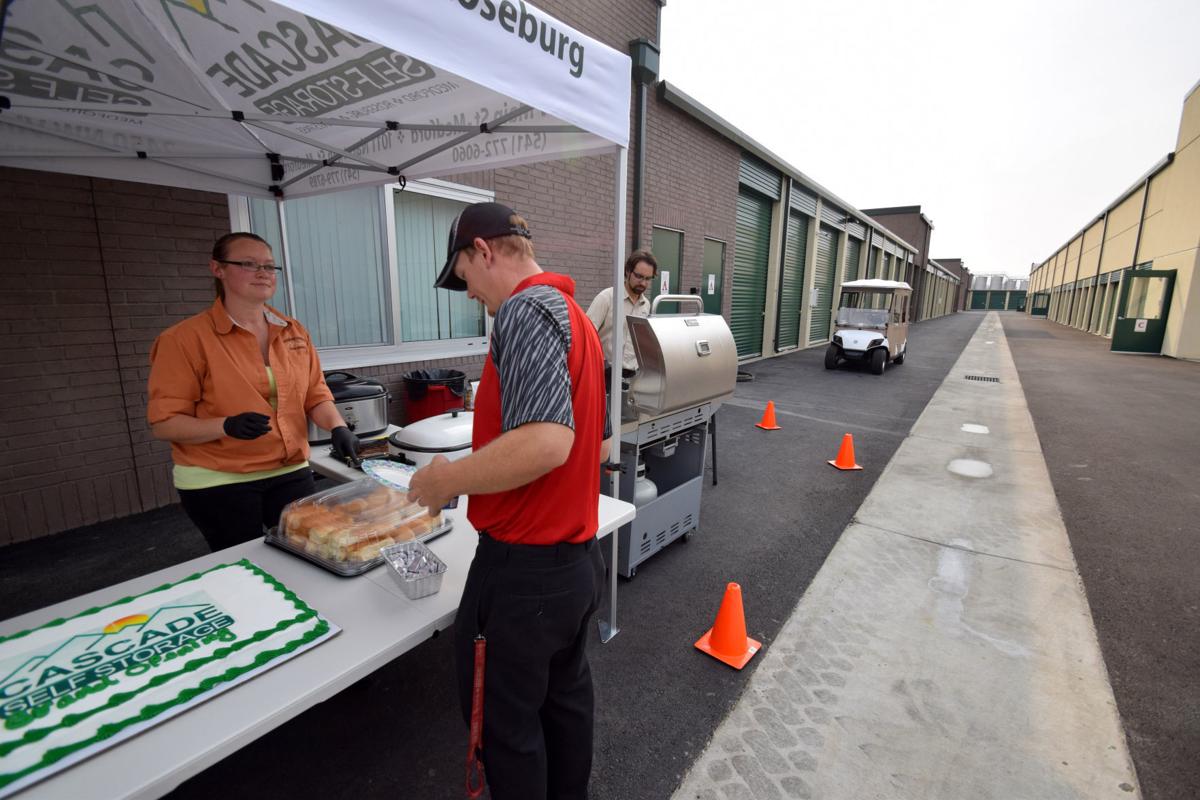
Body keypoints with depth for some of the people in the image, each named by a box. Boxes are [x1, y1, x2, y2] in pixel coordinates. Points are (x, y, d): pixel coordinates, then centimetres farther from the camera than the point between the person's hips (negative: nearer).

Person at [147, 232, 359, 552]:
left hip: (291, 472, 4)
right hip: (218, 483, -4)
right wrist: (227, 426, -26)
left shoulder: (294, 332, 5)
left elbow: (316, 394, 7)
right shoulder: (186, 338, -9)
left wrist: (337, 427, -11)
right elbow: (164, 423, -9)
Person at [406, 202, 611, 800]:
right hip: (579, 559, 9)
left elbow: (545, 441, -33)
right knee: (566, 698, 26)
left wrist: (448, 479, -17)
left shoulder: (527, 309, -18)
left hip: (523, 570, -9)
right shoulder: (574, 316, 11)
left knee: (504, 722, 14)